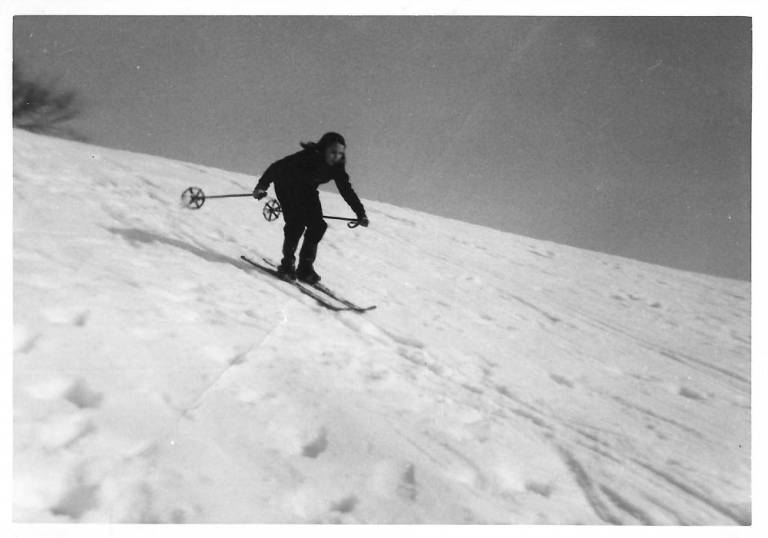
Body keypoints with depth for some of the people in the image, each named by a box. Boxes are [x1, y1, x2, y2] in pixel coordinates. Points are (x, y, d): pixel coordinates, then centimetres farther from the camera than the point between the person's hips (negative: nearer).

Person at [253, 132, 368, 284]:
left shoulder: (336, 168, -16)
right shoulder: (307, 158, -32)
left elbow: (347, 191, -11)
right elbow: (277, 167, -27)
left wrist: (360, 213, -18)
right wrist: (262, 186, -33)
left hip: (307, 191, 5)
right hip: (287, 188, -5)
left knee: (318, 226, -10)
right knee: (297, 223, -22)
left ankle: (305, 267, -2)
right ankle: (287, 263, -8)